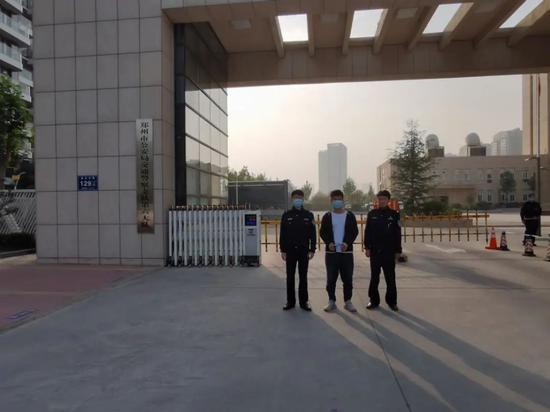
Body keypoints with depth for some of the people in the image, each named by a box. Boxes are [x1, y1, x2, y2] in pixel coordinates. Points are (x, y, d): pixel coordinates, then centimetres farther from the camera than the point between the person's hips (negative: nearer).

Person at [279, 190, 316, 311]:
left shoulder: (309, 215, 2)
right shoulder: (286, 215, 3)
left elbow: (313, 234, 2)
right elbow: (282, 234, 3)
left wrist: (312, 250, -4)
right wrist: (282, 250, -2)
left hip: (304, 250, 0)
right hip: (290, 251, 1)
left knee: (303, 277, 6)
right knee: (290, 277, 6)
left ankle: (304, 301, 16)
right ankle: (290, 301, 16)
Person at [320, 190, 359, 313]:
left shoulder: (350, 216, 4)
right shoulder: (327, 216, 5)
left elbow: (355, 231, 2)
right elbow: (322, 232, 5)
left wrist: (347, 243, -14)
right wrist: (328, 243, -13)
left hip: (346, 252, 0)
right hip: (331, 252, 0)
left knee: (347, 278, 4)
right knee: (331, 278, 4)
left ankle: (348, 301, 16)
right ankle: (331, 301, 15)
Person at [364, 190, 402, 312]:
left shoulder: (393, 214, 1)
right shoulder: (372, 214, 3)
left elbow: (397, 234, 2)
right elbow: (367, 232, 3)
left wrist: (398, 250, 0)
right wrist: (367, 247, -2)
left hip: (389, 251, -1)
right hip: (375, 250, 1)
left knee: (390, 277, 6)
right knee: (374, 277, 8)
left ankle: (392, 301, 18)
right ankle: (374, 300, 18)